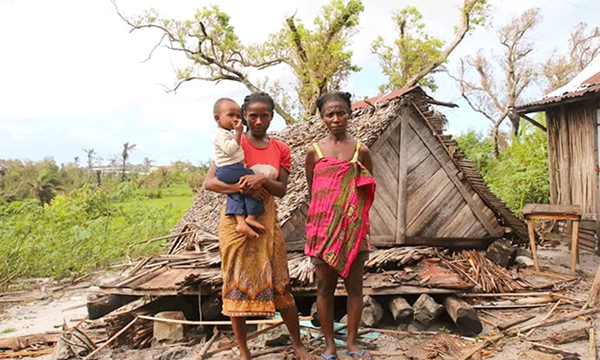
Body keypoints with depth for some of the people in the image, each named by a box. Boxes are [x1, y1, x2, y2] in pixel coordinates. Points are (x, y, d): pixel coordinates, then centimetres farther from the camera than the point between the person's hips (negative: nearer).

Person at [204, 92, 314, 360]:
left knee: (280, 283, 6)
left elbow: (282, 190, -1)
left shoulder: (280, 150, 5)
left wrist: (263, 180, -22)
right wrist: (244, 187, -24)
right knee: (237, 284, 4)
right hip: (237, 221, -2)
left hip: (267, 220, 3)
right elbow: (209, 183, -11)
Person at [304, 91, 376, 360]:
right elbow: (311, 191, 8)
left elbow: (369, 190, 8)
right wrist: (315, 225, 2)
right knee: (325, 286, 7)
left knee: (354, 284, 7)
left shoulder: (361, 150, 1)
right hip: (323, 227, 0)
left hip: (354, 227, 1)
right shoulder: (314, 151, 1)